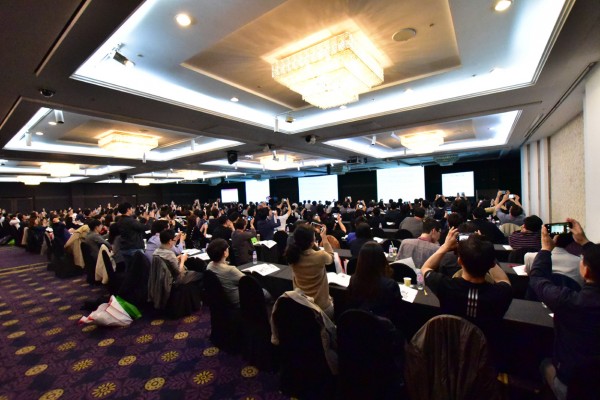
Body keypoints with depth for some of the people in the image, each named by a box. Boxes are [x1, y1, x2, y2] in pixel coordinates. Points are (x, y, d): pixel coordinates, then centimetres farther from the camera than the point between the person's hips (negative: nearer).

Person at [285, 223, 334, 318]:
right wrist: (324, 237, 1)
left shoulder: (293, 254, -17)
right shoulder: (320, 256, -28)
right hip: (322, 307, -4)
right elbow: (331, 257, -2)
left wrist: (304, 233, 5)